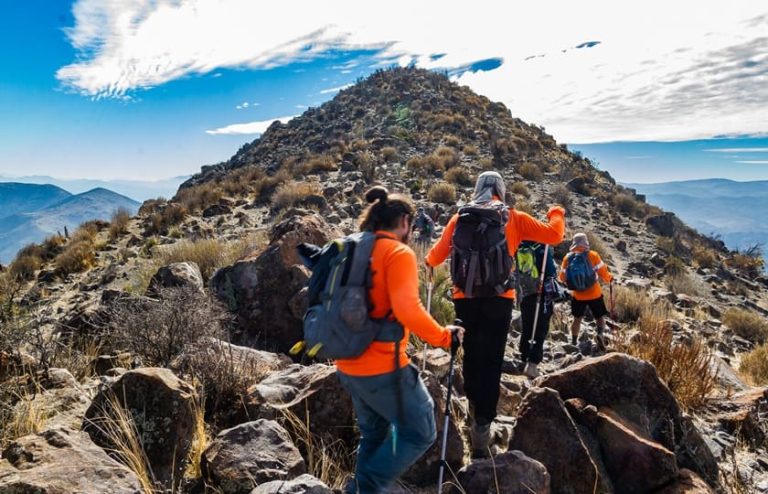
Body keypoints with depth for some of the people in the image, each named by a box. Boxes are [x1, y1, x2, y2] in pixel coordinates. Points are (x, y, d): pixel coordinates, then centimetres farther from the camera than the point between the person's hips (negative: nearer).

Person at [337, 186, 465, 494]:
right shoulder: (399, 253, -14)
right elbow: (407, 310, -26)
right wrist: (445, 337, -15)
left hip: (348, 365, 9)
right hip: (382, 367, -9)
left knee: (373, 434, 24)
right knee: (421, 433, 8)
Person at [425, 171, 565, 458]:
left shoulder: (460, 217, 6)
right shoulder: (514, 218, 3)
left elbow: (437, 255, 8)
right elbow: (554, 235, 5)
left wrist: (429, 261, 32)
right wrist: (557, 213, 27)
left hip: (465, 298, 2)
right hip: (498, 299, -2)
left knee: (471, 356, 19)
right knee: (491, 362, 2)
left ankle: (474, 408, 31)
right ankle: (482, 423, 1)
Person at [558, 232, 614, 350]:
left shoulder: (568, 258, -5)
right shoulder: (593, 255, -12)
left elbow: (562, 277, 2)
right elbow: (603, 273, -9)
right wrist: (609, 278, 13)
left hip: (578, 295, 2)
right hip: (594, 294, -2)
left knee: (577, 318, 18)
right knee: (600, 317, 12)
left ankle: (574, 342, 22)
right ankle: (601, 334, -14)